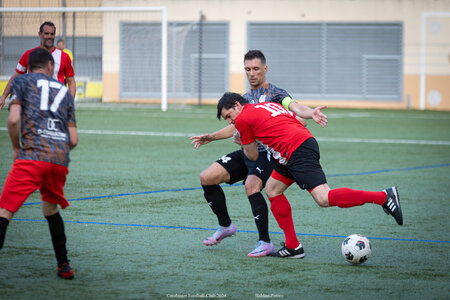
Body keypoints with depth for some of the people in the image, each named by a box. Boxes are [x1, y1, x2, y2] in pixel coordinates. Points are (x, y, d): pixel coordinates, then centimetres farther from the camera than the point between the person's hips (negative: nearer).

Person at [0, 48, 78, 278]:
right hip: (61, 161, 4)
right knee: (50, 209, 27)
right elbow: (74, 140, 19)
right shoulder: (64, 90, 24)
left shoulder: (22, 81, 12)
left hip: (32, 157, -4)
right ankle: (64, 266, 29)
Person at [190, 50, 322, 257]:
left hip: (267, 153, -7)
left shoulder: (274, 93, -2)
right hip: (246, 152, 7)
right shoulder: (245, 98, 19)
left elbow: (293, 105, -22)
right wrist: (210, 137, 20)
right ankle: (225, 226, 14)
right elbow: (236, 127, 30)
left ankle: (265, 242, -24)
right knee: (206, 178, -3)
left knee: (251, 186, -32)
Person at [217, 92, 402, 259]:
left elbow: (253, 156, 11)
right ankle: (293, 247, 15)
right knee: (272, 190, 17)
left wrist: (242, 142, 28)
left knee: (323, 199, -17)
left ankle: (384, 197, -22)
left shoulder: (243, 119, 4)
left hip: (297, 152, -10)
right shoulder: (268, 106, 27)